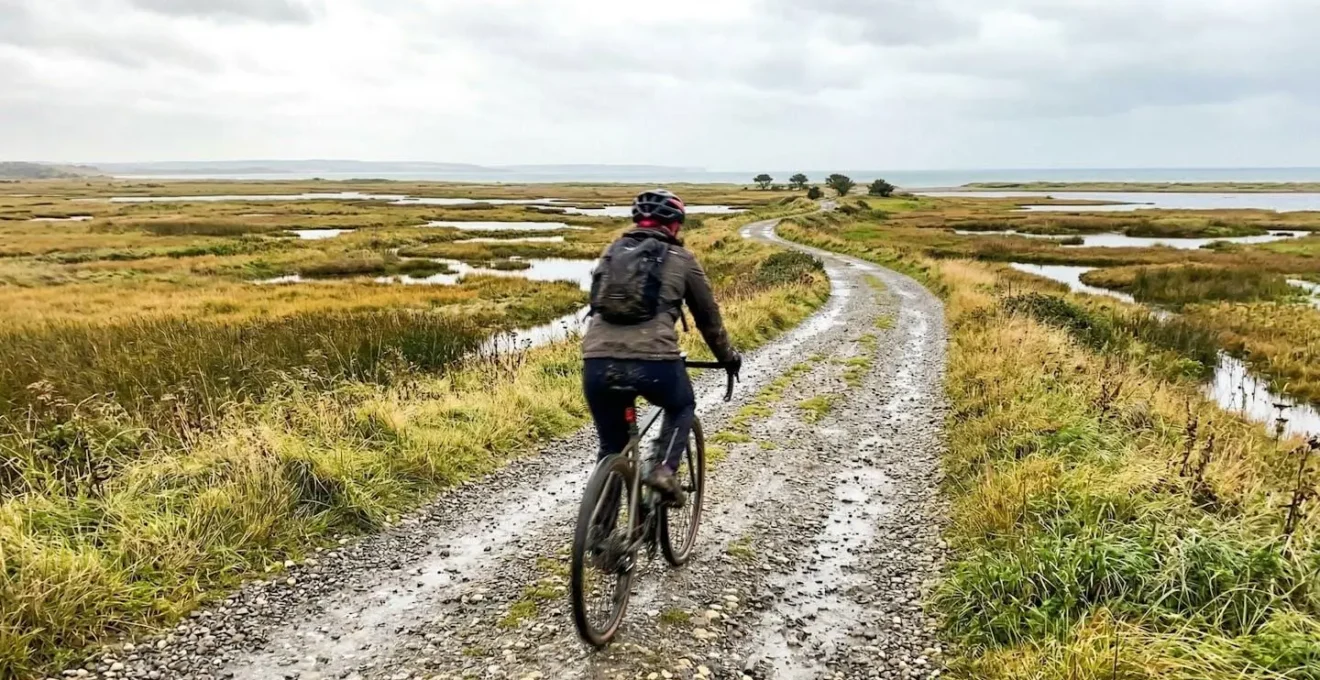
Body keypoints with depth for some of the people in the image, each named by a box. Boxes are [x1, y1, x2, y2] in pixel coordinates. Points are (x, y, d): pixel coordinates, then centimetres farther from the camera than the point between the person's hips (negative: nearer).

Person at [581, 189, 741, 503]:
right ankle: (663, 470, 8)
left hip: (598, 364, 3)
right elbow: (708, 316, 24)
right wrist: (728, 357, 40)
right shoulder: (682, 260, 15)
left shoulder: (612, 252, 25)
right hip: (653, 362, -3)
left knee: (611, 447, 22)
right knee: (681, 408, 30)